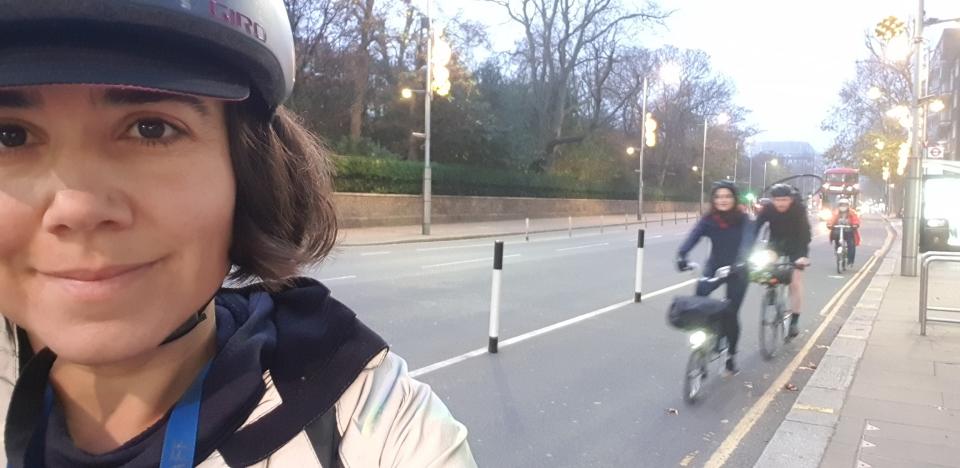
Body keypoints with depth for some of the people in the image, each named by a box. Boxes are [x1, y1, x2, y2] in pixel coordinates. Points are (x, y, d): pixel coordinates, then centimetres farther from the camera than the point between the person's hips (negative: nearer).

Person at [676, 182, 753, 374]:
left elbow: (746, 241, -30)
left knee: (731, 314, -3)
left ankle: (731, 355, 20)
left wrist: (739, 262, -49)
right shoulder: (708, 219, -10)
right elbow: (693, 237, -25)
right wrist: (681, 255, -44)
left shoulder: (743, 219, -15)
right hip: (714, 267, 2)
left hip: (736, 270, -2)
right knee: (699, 297, -24)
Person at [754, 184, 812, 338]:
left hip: (795, 244, -2)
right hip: (776, 242, 2)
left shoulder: (799, 208, -27)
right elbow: (755, 229, -28)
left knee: (796, 282, -9)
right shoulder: (767, 209, -22)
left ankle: (794, 321, 1)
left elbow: (805, 232, -34)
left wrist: (803, 255, -47)